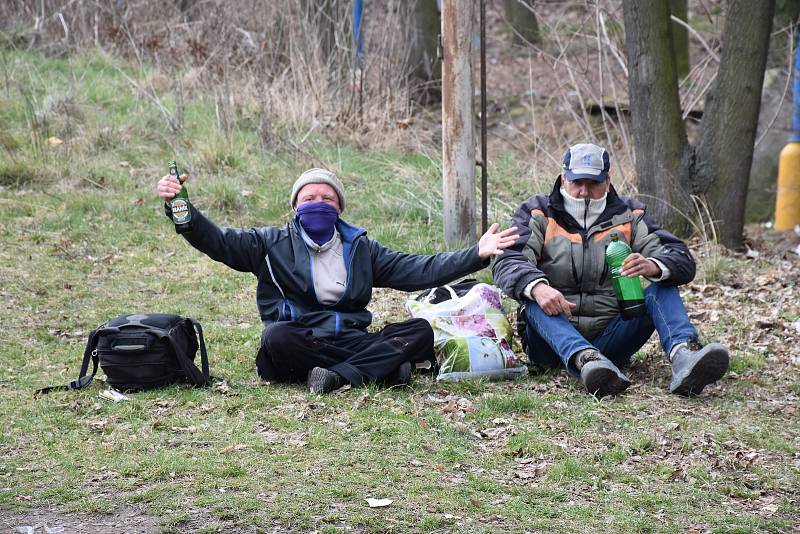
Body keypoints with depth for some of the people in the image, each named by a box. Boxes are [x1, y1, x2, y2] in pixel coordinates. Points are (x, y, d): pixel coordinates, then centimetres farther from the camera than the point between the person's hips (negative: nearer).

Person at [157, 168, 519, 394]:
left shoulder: (360, 249, 22)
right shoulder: (273, 244, 14)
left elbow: (418, 270, 15)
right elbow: (217, 241, 4)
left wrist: (476, 255, 5)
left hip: (352, 340, 3)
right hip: (298, 344, -2)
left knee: (420, 332, -20)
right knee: (279, 336, -38)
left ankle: (338, 376, -35)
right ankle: (382, 367, -30)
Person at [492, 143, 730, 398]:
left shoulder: (629, 216, 11)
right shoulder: (538, 213, 7)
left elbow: (682, 262, -1)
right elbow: (508, 262, -12)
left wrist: (653, 267, -27)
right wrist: (536, 287, -35)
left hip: (609, 339, 2)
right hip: (552, 338, -1)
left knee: (662, 289, -17)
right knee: (532, 298, -30)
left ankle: (684, 358, -47)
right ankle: (584, 359, -57)